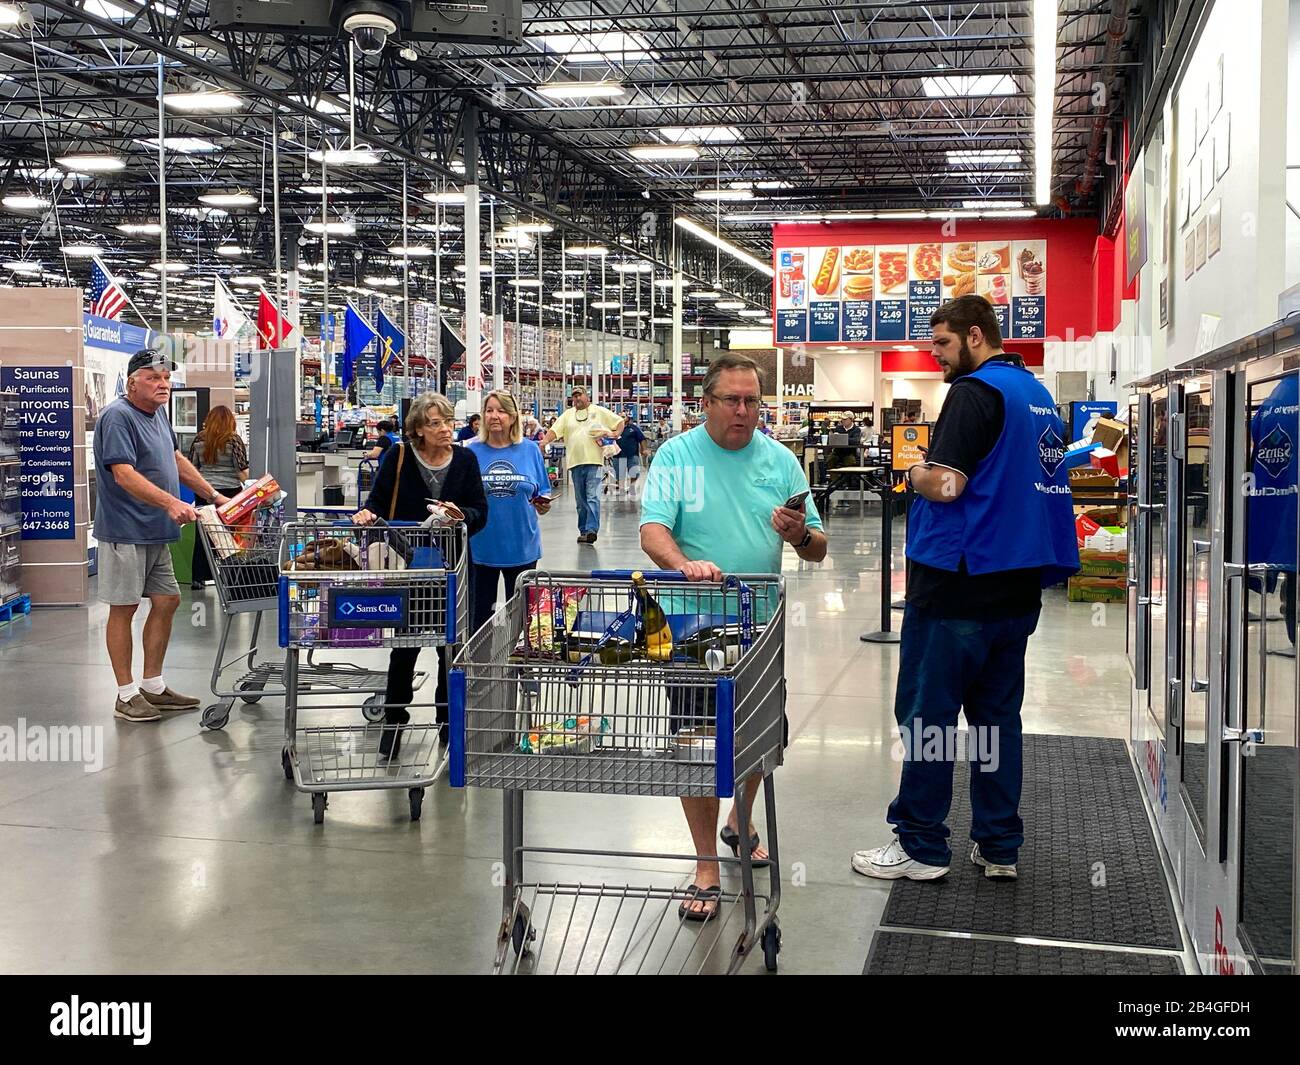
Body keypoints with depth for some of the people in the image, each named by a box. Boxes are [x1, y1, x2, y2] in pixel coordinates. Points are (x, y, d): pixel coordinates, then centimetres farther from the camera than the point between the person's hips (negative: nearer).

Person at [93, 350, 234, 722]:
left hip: (156, 533, 9)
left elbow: (176, 460, 25)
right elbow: (123, 474, -25)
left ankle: (153, 686, 21)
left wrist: (213, 495, 20)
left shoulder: (157, 413, 14)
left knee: (167, 603, 11)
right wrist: (170, 503, -35)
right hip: (125, 532, -9)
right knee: (123, 608, -1)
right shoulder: (117, 416, -15)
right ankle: (126, 695, 7)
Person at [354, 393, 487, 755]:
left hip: (451, 566, 2)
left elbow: (480, 511, 0)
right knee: (404, 645, 2)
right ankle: (394, 721, 16)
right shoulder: (398, 457, -4)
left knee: (451, 644, 10)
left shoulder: (465, 460, 1)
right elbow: (378, 501, -1)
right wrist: (368, 514, -23)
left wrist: (461, 515, -21)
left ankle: (448, 719, 24)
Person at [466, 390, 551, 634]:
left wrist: (543, 505, -15)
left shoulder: (530, 450, 1)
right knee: (480, 613, 8)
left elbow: (542, 495, 6)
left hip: (522, 547, 0)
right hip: (480, 547, 0)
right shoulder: (472, 451, 0)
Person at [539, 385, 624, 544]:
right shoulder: (567, 415, 14)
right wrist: (545, 441, -15)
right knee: (580, 500, 9)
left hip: (594, 461, -3)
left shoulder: (599, 411, 9)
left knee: (593, 497, -13)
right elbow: (554, 430, 4)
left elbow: (620, 422, 13)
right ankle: (583, 531, 16)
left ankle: (592, 530, -19)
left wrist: (615, 434, -5)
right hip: (575, 462, 3)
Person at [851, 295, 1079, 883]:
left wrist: (917, 474, -2)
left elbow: (946, 484, -23)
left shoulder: (976, 392, -13)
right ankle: (999, 846, 18)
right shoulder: (1038, 394, 15)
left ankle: (920, 845, 6)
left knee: (926, 713, 0)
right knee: (997, 716, 13)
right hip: (1017, 589, 9)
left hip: (957, 586, -9)